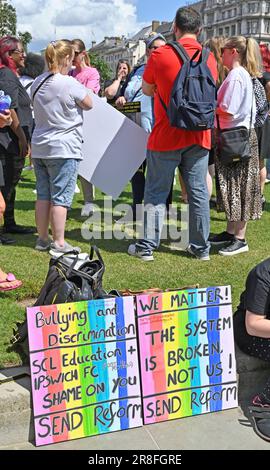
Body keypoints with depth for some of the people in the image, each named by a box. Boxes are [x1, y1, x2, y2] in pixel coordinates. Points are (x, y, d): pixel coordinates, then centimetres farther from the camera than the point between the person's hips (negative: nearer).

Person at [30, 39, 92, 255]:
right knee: (61, 196, -1)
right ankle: (59, 243, 2)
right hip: (64, 148, -7)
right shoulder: (69, 83, -14)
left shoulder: (38, 82, 6)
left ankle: (43, 239, 20)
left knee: (43, 194, 12)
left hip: (39, 147, 7)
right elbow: (89, 104, -1)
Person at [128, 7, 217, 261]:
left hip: (166, 135, -3)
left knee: (156, 192, 7)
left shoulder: (160, 55, -9)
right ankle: (201, 247, 17)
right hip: (198, 135, 3)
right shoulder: (209, 57, 1)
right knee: (198, 192, 9)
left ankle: (147, 247, 11)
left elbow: (147, 90, 4)